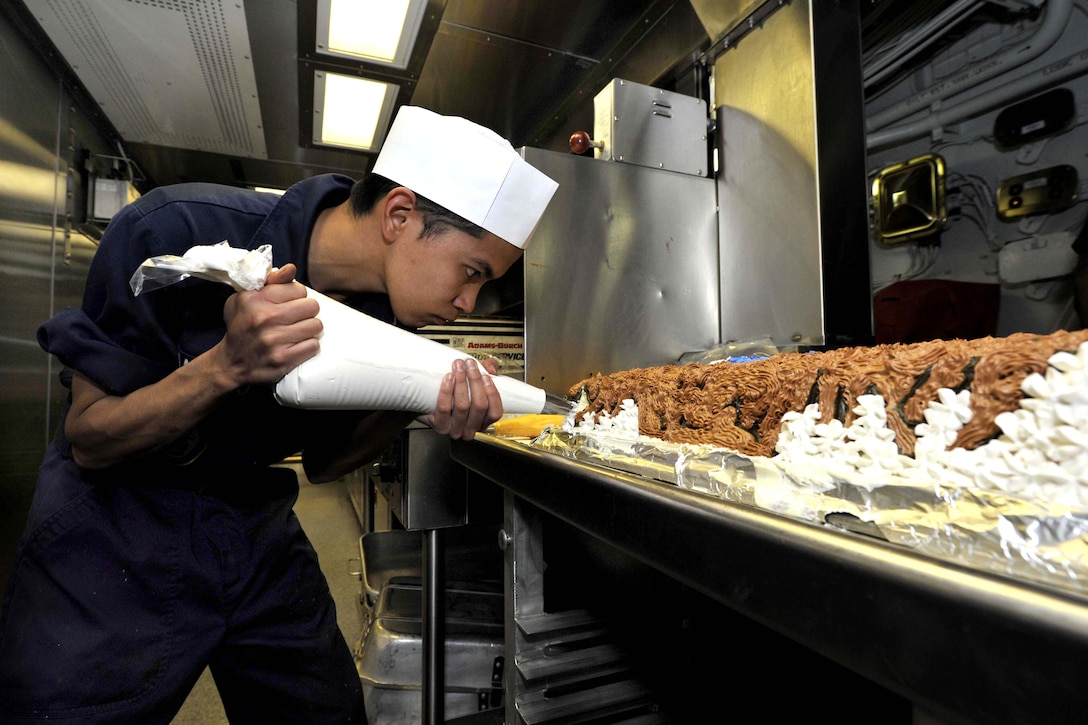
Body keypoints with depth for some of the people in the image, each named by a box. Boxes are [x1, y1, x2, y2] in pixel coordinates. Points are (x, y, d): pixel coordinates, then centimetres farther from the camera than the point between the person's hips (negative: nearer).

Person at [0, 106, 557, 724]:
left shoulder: (387, 310, -10)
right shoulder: (177, 231, -24)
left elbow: (322, 463, -3)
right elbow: (90, 443, -17)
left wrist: (415, 409, -21)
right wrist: (228, 365, -35)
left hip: (259, 535, 4)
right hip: (116, 541, -3)